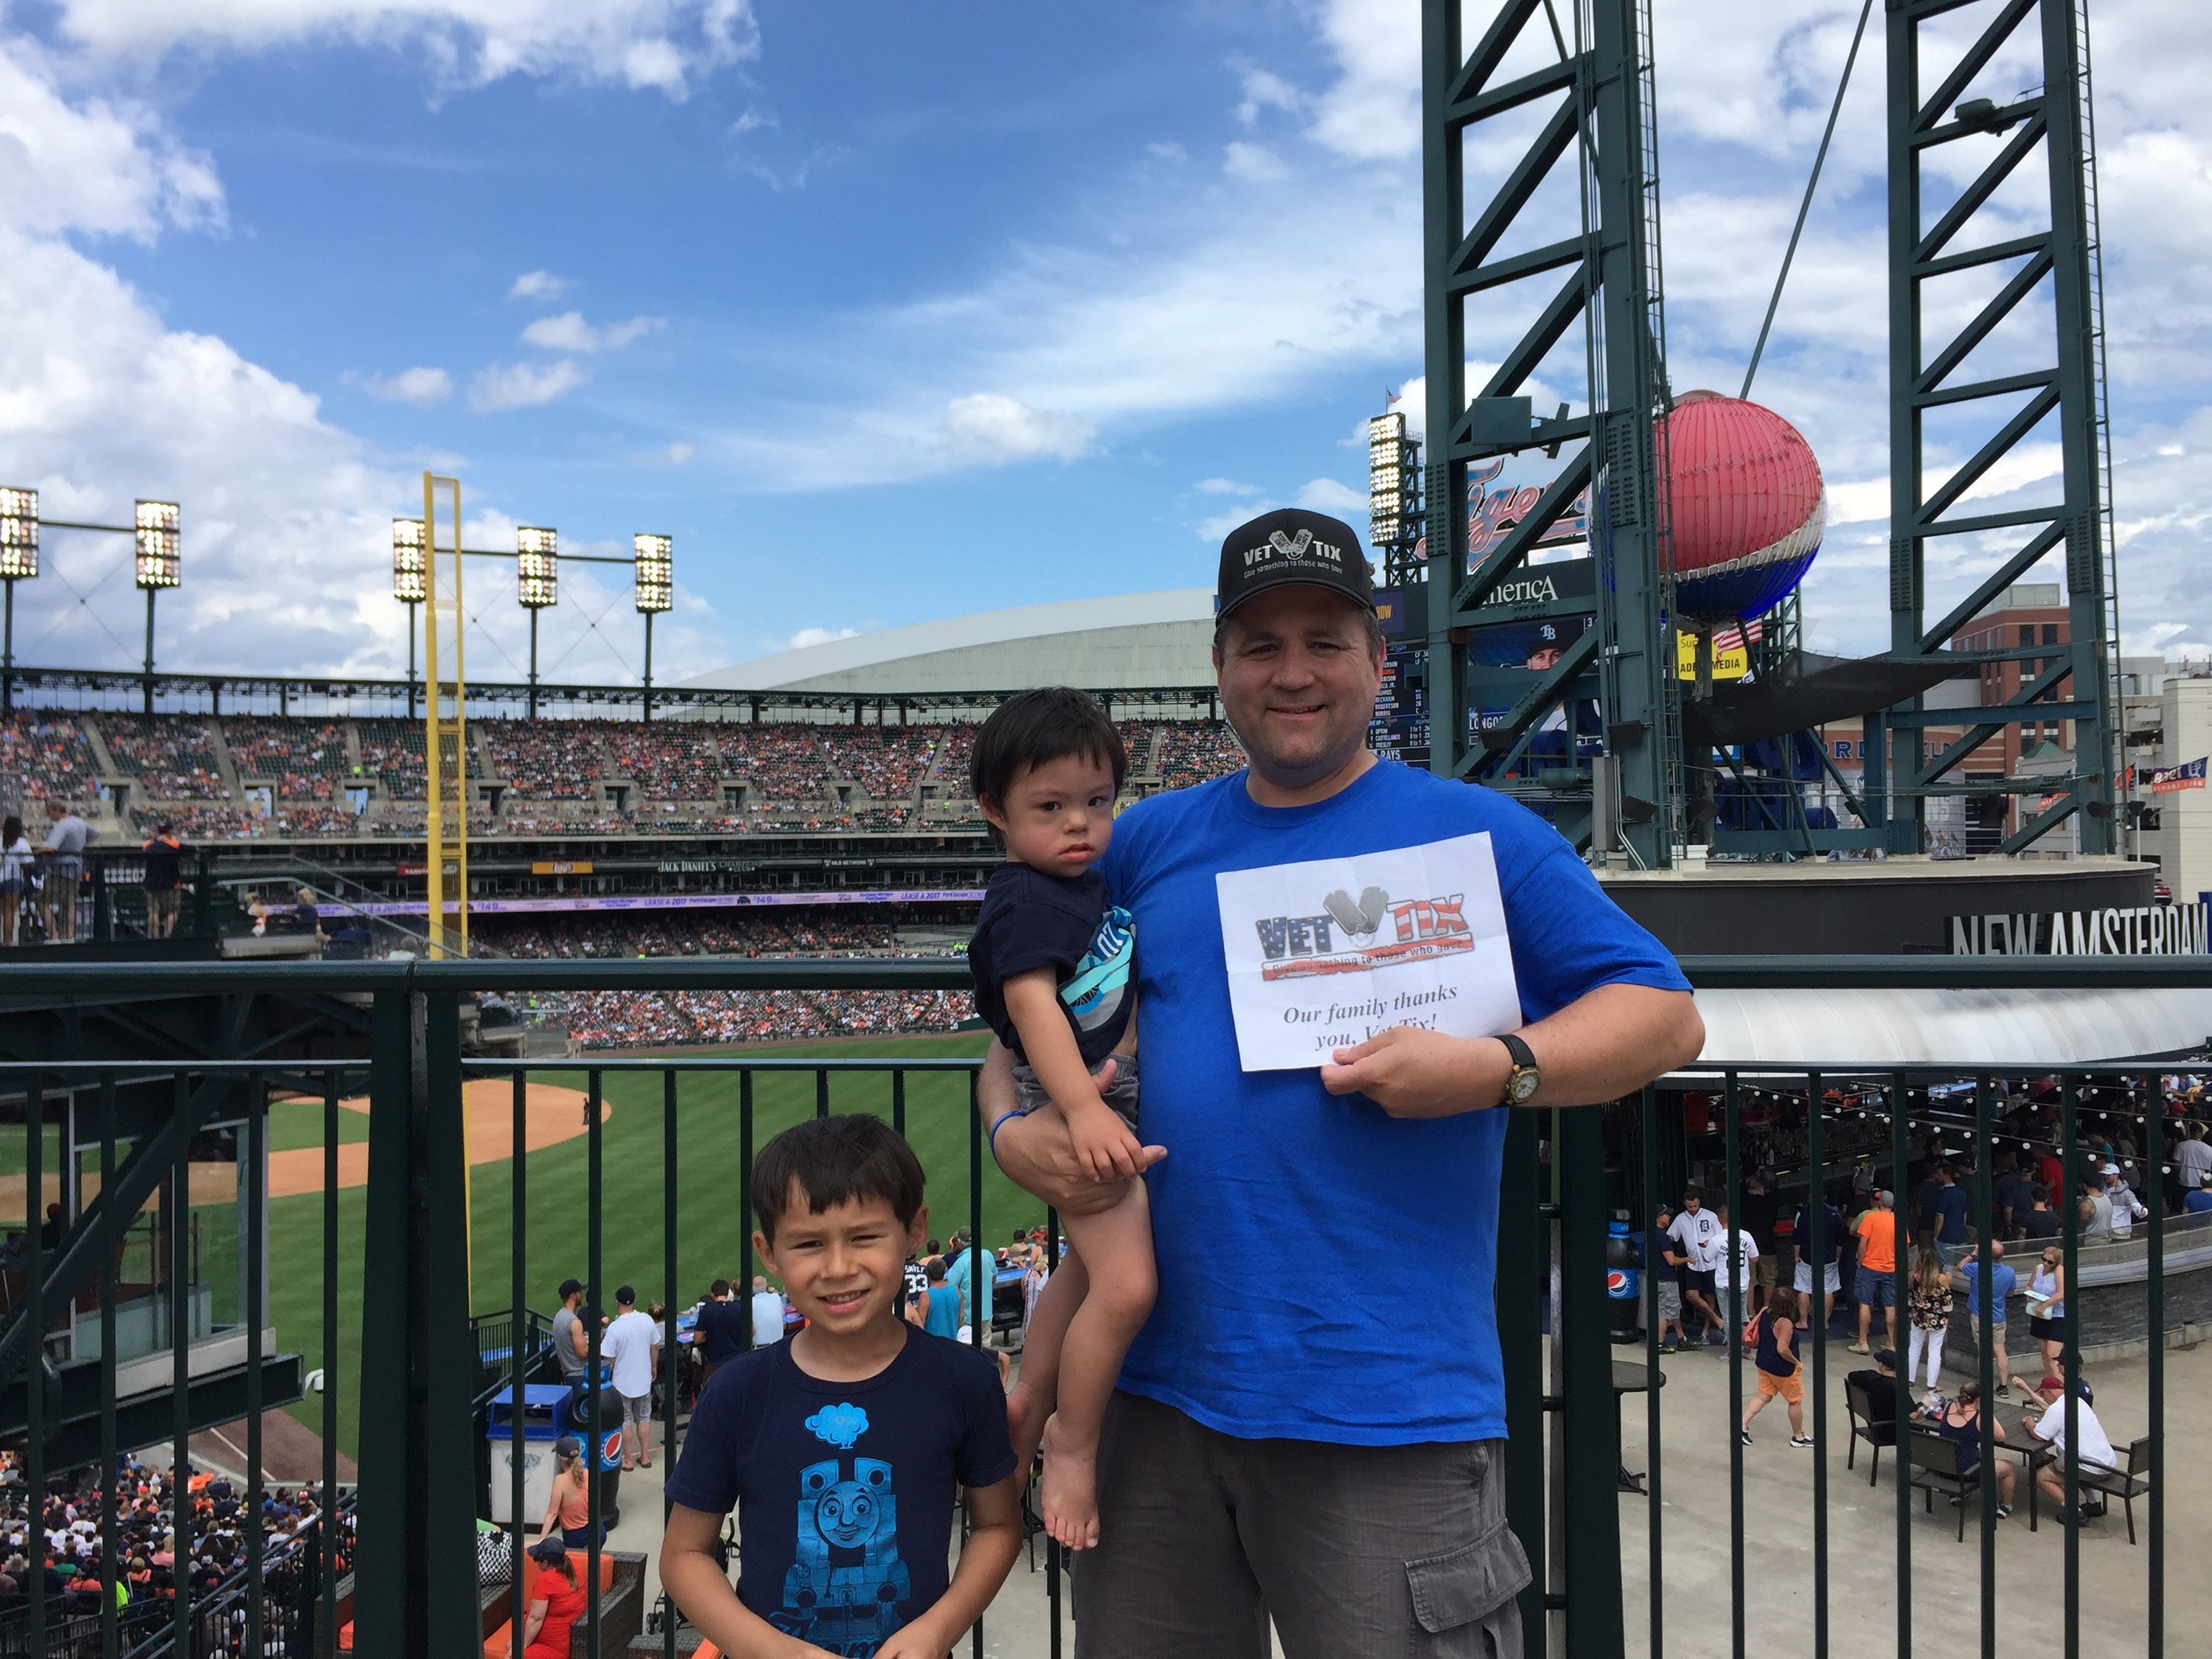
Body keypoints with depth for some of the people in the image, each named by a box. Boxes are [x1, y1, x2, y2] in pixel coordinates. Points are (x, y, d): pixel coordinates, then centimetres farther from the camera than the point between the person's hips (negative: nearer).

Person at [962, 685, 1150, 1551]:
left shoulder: (1090, 883, 10)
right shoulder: (1024, 903, -17)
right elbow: (1032, 1002, -30)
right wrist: (1083, 1108, -39)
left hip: (1112, 1101, 10)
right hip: (1071, 1112, -10)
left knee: (1086, 1275, 24)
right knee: (1126, 1285, -21)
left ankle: (1026, 1407, 42)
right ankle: (1071, 1445, -1)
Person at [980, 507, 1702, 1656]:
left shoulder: (1474, 832, 0)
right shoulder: (1146, 842, 11)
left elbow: (1666, 1015, -2)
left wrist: (1499, 1069, -19)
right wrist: (1014, 1132, -4)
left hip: (1389, 1407, -3)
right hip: (1160, 1387, 4)